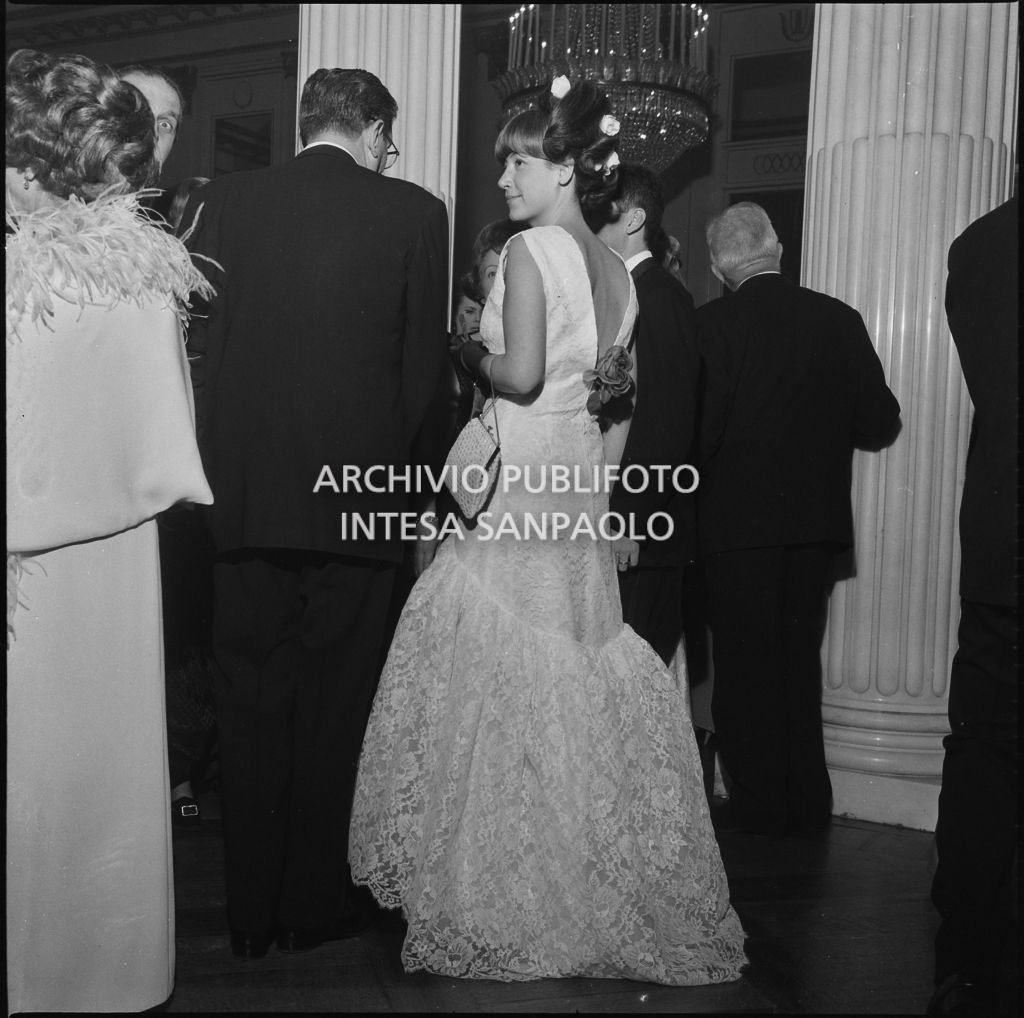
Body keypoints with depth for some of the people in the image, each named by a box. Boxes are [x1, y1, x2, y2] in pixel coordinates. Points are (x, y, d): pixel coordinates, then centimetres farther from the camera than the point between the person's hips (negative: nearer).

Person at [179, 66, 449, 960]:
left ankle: (251, 913, 21)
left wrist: (220, 466, 14)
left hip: (245, 494, 2)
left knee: (251, 708, 12)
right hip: (358, 495, -1)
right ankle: (314, 907, 22)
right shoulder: (414, 213, -2)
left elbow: (195, 345, 3)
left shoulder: (219, 202, 3)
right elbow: (423, 364, 0)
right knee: (334, 709, 11)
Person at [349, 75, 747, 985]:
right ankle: (607, 885, 23)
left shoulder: (530, 250, -9)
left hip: (516, 490, -8)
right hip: (581, 499, 8)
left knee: (505, 692, 0)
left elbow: (522, 374, -19)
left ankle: (503, 910, 10)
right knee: (575, 692, 14)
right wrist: (592, 489, 18)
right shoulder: (617, 269, 13)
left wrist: (472, 353, 0)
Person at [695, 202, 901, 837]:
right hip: (819, 519, 4)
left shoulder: (715, 323, -12)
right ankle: (807, 802, 25)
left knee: (745, 667, 8)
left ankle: (760, 803, 15)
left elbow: (702, 427, -18)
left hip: (740, 519, -4)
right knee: (800, 662, 17)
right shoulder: (839, 319, -1)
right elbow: (881, 420, 0)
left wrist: (703, 478, 0)